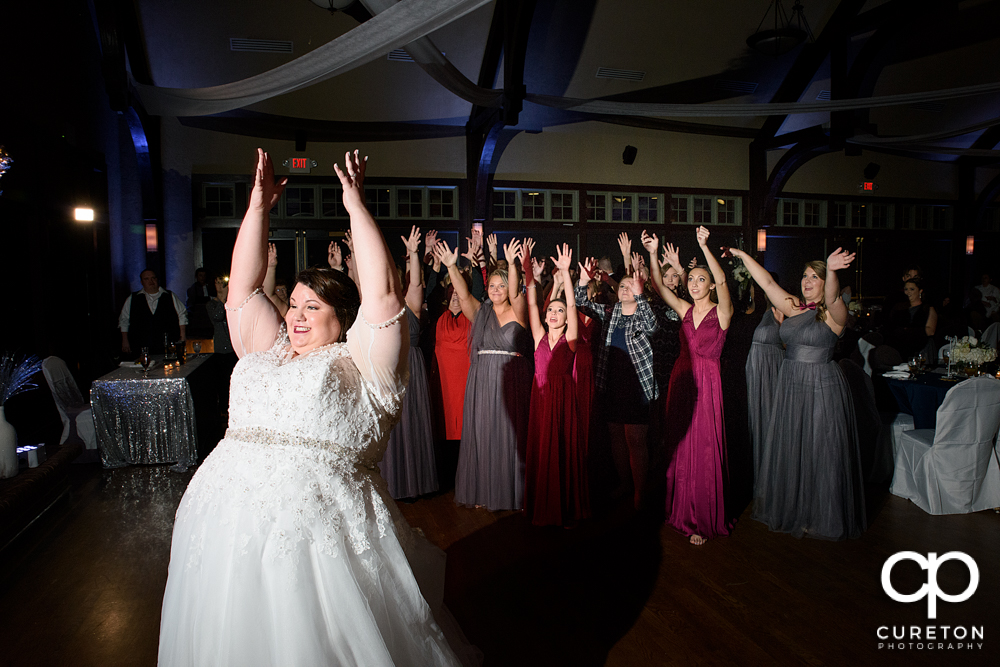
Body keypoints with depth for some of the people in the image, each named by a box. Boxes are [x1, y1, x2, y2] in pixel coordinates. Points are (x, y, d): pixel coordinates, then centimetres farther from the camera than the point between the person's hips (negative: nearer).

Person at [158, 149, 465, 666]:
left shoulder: (359, 364, 2)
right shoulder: (266, 350, 19)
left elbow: (382, 295, -9)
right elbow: (243, 287, 17)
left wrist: (356, 206, -6)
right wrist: (258, 206, 12)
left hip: (311, 524, -6)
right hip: (223, 521, 6)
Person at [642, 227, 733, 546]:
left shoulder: (721, 312, -4)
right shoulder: (685, 310, 9)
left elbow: (722, 280, -22)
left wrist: (705, 247, -32)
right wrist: (653, 253, -11)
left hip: (706, 382, -5)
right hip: (681, 378, 5)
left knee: (704, 448, -1)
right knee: (680, 446, 11)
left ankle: (704, 520, 10)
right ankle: (682, 510, 26)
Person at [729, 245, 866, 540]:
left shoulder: (833, 314, -10)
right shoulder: (793, 307, 6)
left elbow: (832, 298, -32)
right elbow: (767, 282, 5)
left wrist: (831, 271, -51)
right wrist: (743, 255, 1)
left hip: (822, 388, -6)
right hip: (790, 386, 6)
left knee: (820, 453, 5)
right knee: (789, 451, 14)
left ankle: (821, 517, 22)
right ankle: (791, 508, 32)